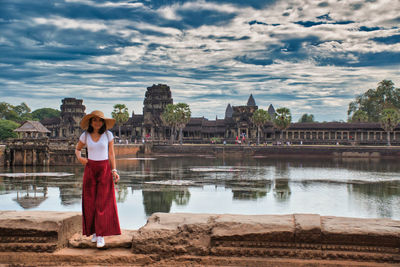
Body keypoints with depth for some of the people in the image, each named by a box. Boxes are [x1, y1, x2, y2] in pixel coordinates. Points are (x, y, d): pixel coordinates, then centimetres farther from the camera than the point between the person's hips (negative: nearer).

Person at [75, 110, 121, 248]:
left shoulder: (108, 134, -2)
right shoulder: (85, 135, 2)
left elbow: (111, 153, 3)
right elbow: (77, 149, 18)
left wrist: (114, 170, -6)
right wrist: (79, 158, -4)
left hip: (105, 169, -2)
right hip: (90, 169, 2)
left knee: (103, 203, -7)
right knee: (90, 202, 3)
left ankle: (101, 236, -6)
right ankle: (94, 231, 19)